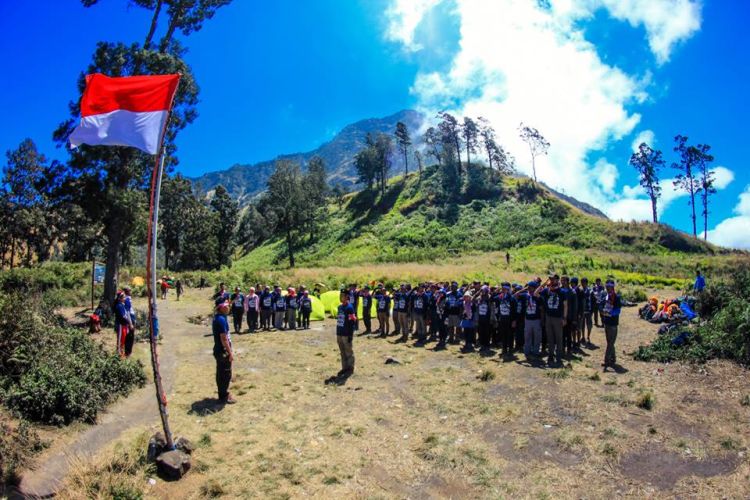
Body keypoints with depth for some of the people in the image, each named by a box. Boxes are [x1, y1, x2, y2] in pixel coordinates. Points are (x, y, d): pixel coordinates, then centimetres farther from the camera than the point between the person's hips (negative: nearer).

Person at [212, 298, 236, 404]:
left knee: (221, 373, 17)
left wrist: (229, 350, 22)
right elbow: (224, 338, -24)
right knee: (226, 374, 1)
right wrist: (230, 352, -18)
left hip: (219, 350, 10)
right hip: (223, 351, -10)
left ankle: (223, 394, 28)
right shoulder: (221, 319, -23)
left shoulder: (217, 317, 9)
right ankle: (224, 397, 11)